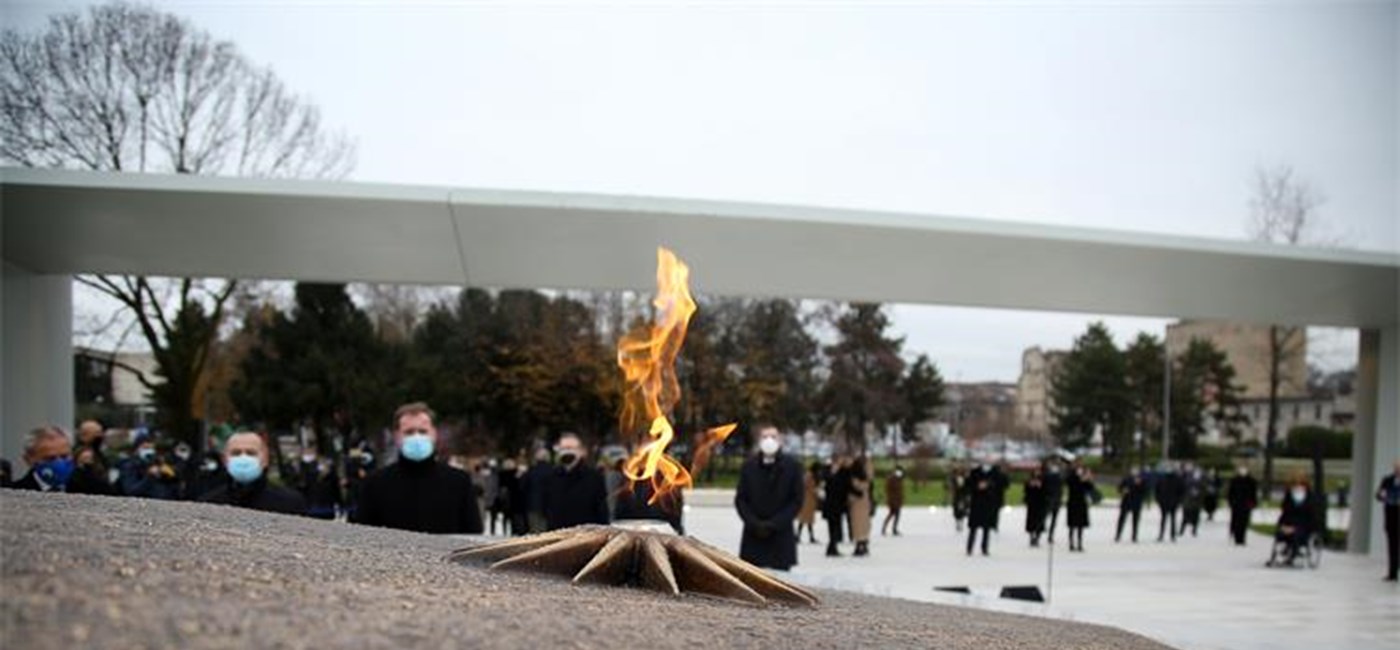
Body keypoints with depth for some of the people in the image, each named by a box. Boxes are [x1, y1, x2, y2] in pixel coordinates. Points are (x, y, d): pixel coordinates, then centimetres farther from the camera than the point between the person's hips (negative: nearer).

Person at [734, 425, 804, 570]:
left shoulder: (792, 466, 2)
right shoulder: (748, 466, 6)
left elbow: (797, 501, 0)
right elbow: (740, 499, 6)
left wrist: (774, 524, -9)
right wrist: (755, 524, -8)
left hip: (781, 537, -1)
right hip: (754, 536, 1)